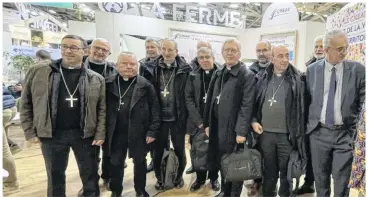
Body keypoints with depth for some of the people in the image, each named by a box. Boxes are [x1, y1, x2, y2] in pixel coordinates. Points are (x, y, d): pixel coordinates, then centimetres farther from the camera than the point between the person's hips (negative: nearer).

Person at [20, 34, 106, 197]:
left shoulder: (96, 79, -2)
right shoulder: (38, 71, -1)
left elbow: (102, 109, -1)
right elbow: (26, 103, 4)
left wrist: (100, 134, -6)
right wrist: (29, 131, 0)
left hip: (84, 134, 0)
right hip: (51, 134, 1)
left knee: (90, 173, 13)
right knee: (55, 175, 17)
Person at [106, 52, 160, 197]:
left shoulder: (145, 85, -6)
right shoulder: (109, 84, 0)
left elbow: (155, 109, -6)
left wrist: (152, 131, -10)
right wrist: (104, 130, 0)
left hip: (138, 132, -2)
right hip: (116, 133, 2)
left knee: (139, 162, 14)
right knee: (116, 163, 15)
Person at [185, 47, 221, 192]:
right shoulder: (193, 76, 5)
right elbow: (189, 98, -1)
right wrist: (199, 122, -10)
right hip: (197, 123, 2)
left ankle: (214, 178, 32)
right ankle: (200, 178, 32)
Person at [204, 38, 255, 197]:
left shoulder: (247, 75, -8)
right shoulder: (219, 74, 12)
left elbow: (247, 105, -14)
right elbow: (211, 100, 11)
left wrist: (242, 131, -19)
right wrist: (207, 123, 8)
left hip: (233, 128, -6)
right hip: (217, 126, 6)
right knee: (222, 161, 16)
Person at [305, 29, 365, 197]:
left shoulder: (357, 69, -3)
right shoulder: (312, 70, 0)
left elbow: (363, 102, 0)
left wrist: (357, 130, -4)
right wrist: (308, 125, 5)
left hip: (345, 133, -1)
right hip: (318, 132, 1)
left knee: (342, 180, 6)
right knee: (320, 178, 15)